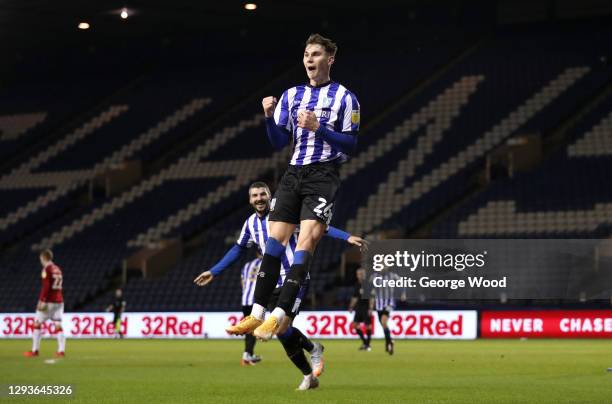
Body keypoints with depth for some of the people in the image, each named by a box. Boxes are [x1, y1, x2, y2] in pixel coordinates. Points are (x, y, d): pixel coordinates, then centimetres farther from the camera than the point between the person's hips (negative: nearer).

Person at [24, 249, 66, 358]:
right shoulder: (57, 269, 13)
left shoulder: (47, 269, -9)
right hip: (58, 300, 7)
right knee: (58, 326, 3)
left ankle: (35, 350, 3)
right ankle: (61, 351, -4)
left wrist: (42, 301, -20)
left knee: (37, 324, 2)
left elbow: (46, 286, -18)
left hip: (48, 300, -7)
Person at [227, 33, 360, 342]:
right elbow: (279, 142, 12)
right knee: (275, 240, -3)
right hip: (294, 174, 5)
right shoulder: (292, 95, 15)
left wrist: (318, 127, -16)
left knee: (306, 240, -18)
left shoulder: (344, 98, 1)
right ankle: (257, 314, -3)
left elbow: (350, 143, -5)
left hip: (323, 175, -5)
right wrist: (270, 117, -6)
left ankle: (279, 315, -22)